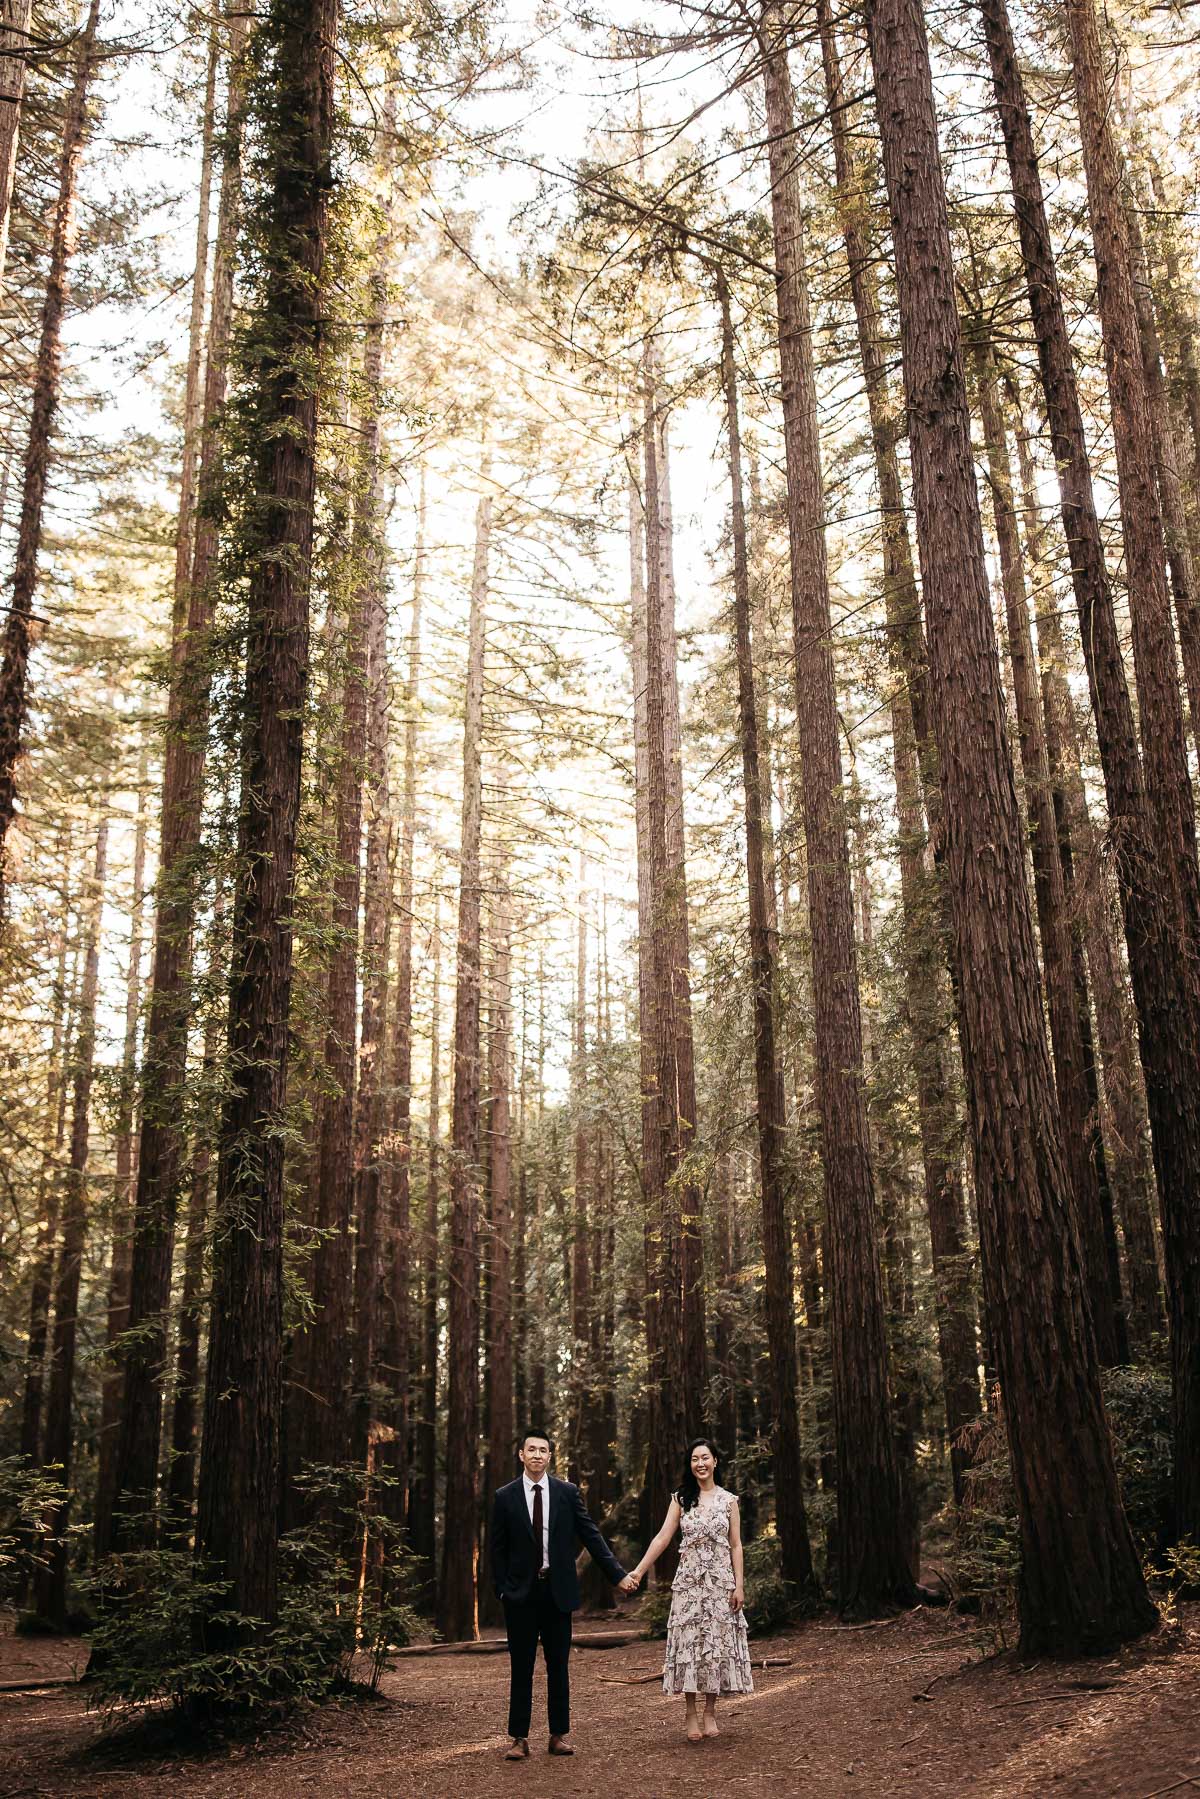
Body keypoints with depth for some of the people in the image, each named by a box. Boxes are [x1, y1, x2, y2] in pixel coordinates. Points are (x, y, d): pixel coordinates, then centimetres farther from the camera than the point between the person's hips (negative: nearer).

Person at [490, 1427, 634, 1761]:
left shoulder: (568, 1493, 1)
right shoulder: (505, 1496, 0)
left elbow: (590, 1536, 1)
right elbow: (498, 1548, 3)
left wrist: (618, 1574, -4)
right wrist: (501, 1589, -5)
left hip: (558, 1591, 1)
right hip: (521, 1593, -1)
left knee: (558, 1665, 8)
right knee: (521, 1667, 4)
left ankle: (559, 1734, 17)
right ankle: (519, 1738, 11)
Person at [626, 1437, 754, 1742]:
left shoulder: (728, 1500, 4)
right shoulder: (680, 1499, 4)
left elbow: (736, 1545, 4)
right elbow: (662, 1538, -1)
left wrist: (739, 1585, -5)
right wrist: (637, 1572, -9)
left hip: (720, 1581, 0)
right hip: (688, 1580, 0)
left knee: (717, 1640, 1)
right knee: (689, 1641, -1)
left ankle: (710, 1712, 11)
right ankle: (690, 1713, 8)